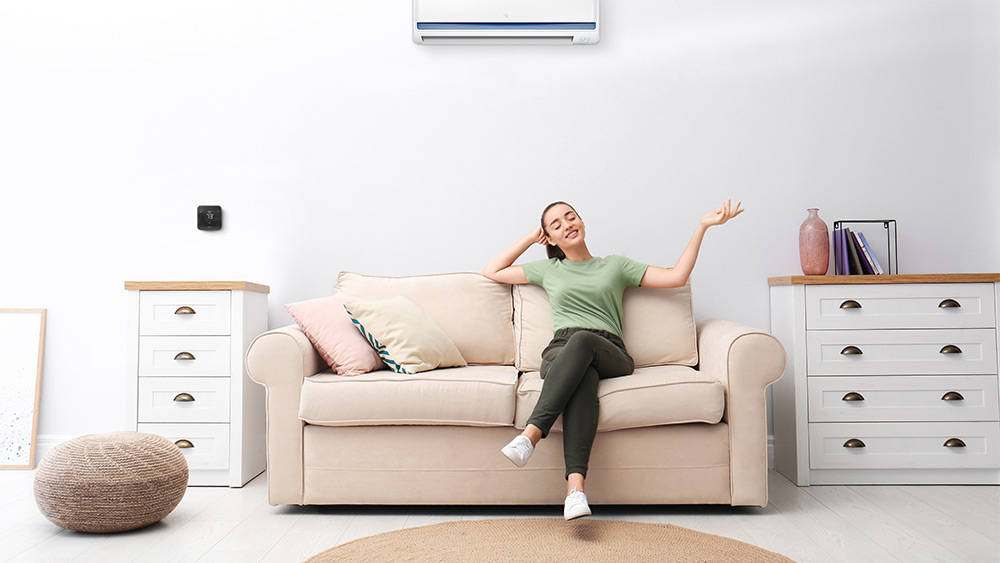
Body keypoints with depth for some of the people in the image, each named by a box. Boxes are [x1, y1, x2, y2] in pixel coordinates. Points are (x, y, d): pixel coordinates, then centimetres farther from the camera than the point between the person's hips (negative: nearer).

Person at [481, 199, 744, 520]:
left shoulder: (616, 265, 28)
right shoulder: (548, 270, 31)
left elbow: (676, 277, 20)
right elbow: (492, 272, 36)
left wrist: (702, 226, 18)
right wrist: (529, 239, 34)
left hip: (610, 353, 0)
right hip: (560, 353, 0)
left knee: (583, 340, -39)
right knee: (583, 377, -39)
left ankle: (532, 434, -52)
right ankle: (575, 486, -57)